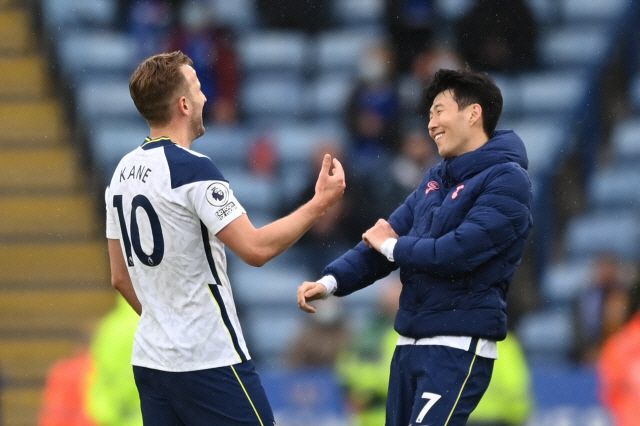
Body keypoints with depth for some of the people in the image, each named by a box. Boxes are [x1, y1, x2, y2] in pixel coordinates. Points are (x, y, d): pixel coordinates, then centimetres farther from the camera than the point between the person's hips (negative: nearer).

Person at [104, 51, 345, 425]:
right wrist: (321, 202, -9)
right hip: (210, 361, -8)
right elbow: (256, 249, -18)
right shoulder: (192, 169, -15)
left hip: (150, 361, 8)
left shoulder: (124, 172, 10)